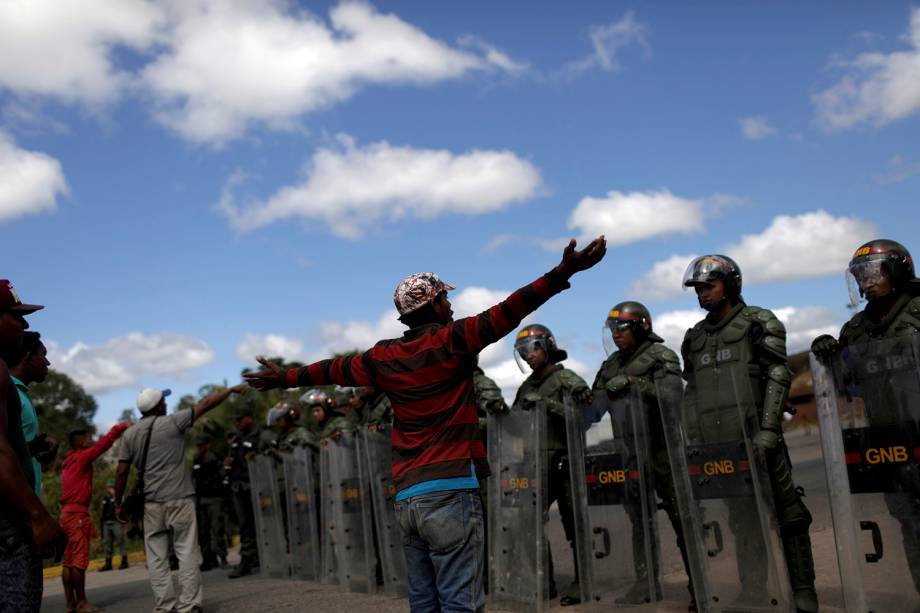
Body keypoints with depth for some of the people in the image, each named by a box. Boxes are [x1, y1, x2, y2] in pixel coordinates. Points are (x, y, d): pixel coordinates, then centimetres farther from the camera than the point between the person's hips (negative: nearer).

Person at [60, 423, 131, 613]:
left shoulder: (69, 462, 18)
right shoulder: (81, 458, -8)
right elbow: (104, 443, -12)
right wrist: (122, 426, -8)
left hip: (68, 514, 9)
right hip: (77, 514, -9)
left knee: (69, 561, 7)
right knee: (79, 559, -7)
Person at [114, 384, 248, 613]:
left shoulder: (130, 434, 5)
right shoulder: (172, 422, -5)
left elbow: (121, 472, 4)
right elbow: (206, 404, 0)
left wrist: (118, 504, 13)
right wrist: (233, 389, 11)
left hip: (151, 503, 4)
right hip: (180, 499, -3)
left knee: (156, 557, 7)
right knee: (187, 553, 0)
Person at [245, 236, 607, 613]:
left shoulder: (384, 357, 11)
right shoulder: (452, 340, -5)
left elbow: (334, 369, 24)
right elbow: (505, 314, -13)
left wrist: (284, 378, 41)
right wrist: (562, 272, -17)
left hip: (407, 498, 6)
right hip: (450, 492, -6)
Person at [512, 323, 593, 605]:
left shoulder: (567, 380, -3)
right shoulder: (526, 388, 17)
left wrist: (547, 404, -19)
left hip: (563, 463, -7)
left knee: (574, 524, 0)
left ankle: (582, 581, 9)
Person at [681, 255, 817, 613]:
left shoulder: (758, 324, 2)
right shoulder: (694, 338, 16)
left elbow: (777, 379, -5)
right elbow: (691, 393, 17)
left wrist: (768, 429, -15)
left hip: (755, 440, -4)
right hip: (718, 445, 4)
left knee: (786, 512, 2)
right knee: (740, 519, 7)